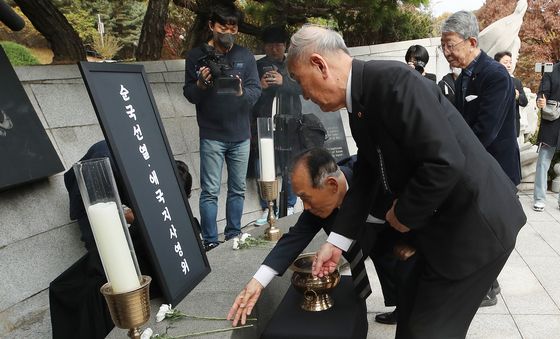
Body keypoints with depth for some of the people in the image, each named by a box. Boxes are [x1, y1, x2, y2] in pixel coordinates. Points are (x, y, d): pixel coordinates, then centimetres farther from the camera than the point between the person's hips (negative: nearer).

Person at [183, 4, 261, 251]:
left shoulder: (245, 56, 5)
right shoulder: (196, 56, 0)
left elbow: (256, 91, 0)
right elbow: (189, 95, 0)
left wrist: (242, 92, -22)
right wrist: (200, 84, -21)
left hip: (241, 136, 3)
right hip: (211, 136, -2)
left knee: (237, 189, 11)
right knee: (210, 191, -2)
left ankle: (234, 236, 24)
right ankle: (210, 242, 7)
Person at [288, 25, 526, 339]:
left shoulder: (393, 81, -25)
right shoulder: (360, 104, 5)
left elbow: (445, 162, -30)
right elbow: (365, 176, 10)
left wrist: (404, 214, -14)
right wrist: (337, 241, 8)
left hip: (474, 224, -9)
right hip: (438, 225, 9)